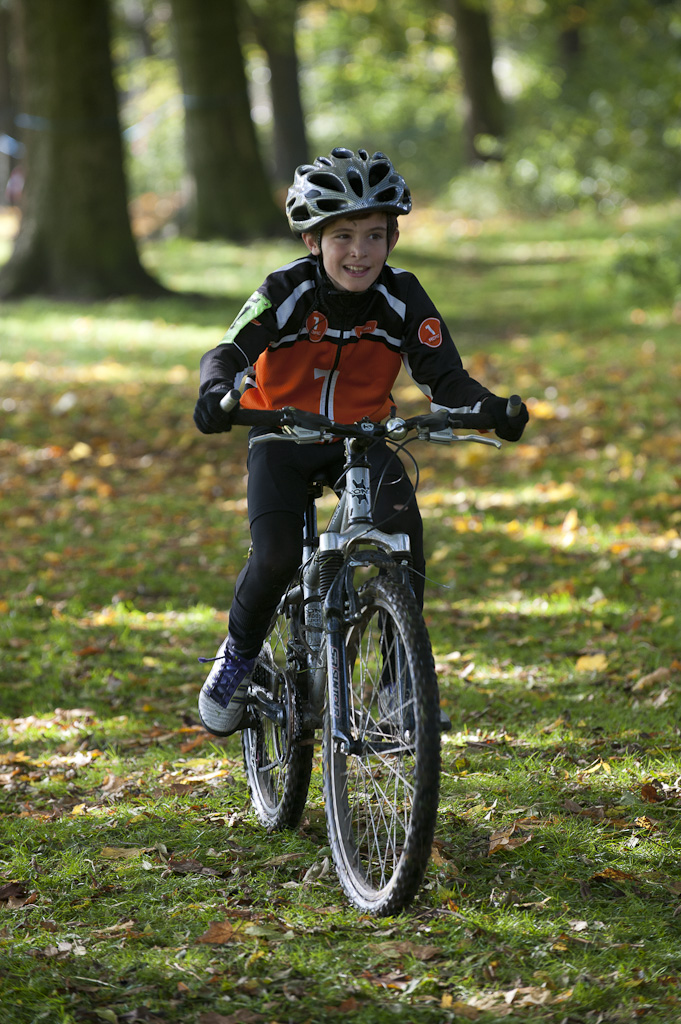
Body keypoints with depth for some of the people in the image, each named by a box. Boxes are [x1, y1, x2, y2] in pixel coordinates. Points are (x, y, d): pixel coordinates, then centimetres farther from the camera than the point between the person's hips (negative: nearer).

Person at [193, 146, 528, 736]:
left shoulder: (403, 300, -14)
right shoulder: (288, 292, -20)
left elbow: (444, 377, -17)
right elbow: (230, 351, -31)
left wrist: (486, 408, -40)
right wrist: (219, 390, -55)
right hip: (283, 437, -1)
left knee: (401, 519, -29)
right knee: (278, 555, -24)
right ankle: (240, 653, 7)